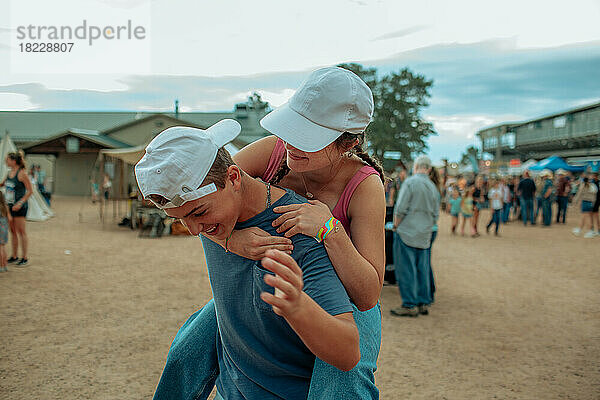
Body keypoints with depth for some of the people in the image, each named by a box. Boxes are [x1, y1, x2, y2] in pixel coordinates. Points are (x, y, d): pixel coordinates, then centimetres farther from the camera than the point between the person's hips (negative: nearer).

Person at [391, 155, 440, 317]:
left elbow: (400, 209, -13)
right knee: (422, 269, 11)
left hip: (407, 233, -7)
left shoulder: (410, 182, -9)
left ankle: (410, 305, 0)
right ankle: (423, 303, 17)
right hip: (424, 236, 7)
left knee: (406, 270, -2)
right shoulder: (434, 188, 12)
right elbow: (436, 215, 15)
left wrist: (396, 226, -1)